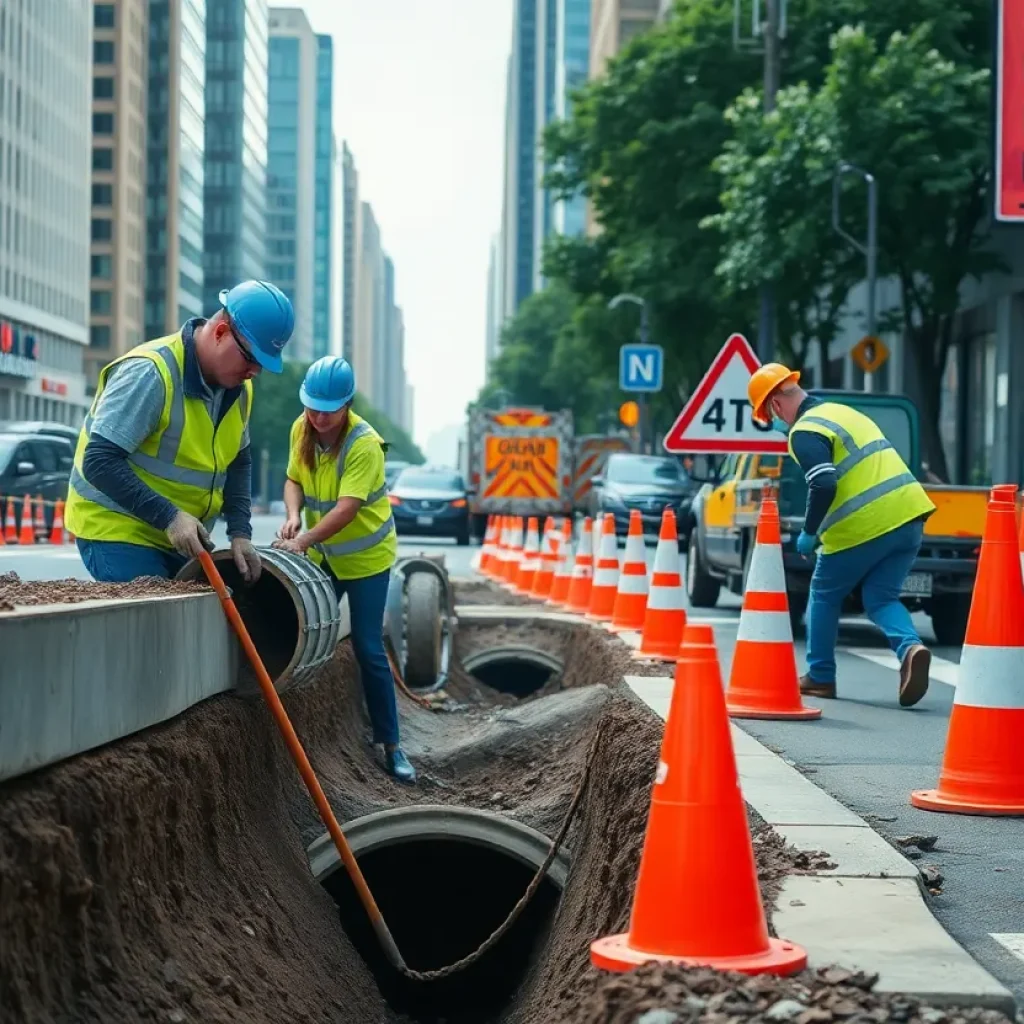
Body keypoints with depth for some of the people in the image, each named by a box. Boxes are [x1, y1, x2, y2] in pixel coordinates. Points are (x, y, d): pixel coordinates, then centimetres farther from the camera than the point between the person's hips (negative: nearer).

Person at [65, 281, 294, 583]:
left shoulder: (238, 387, 2)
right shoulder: (150, 373, -23)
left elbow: (238, 462, 15)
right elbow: (100, 462, -25)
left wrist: (240, 532, 1)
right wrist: (169, 517, -29)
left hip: (182, 538, 8)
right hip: (119, 535, -7)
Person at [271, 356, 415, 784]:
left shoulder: (364, 444, -26)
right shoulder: (302, 429, -7)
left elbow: (346, 509, -32)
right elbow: (293, 480, -1)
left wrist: (302, 541, -41)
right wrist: (293, 517, -22)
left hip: (365, 556, -6)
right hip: (322, 554, 6)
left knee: (369, 650, -5)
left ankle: (391, 745, 4)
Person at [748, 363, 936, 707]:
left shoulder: (805, 432, -8)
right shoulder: (843, 411, 21)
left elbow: (823, 486, -21)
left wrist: (809, 533, -6)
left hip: (864, 526, -7)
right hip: (908, 514, 7)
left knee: (825, 594, 15)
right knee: (881, 599, 14)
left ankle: (820, 677, 21)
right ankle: (910, 648, -14)